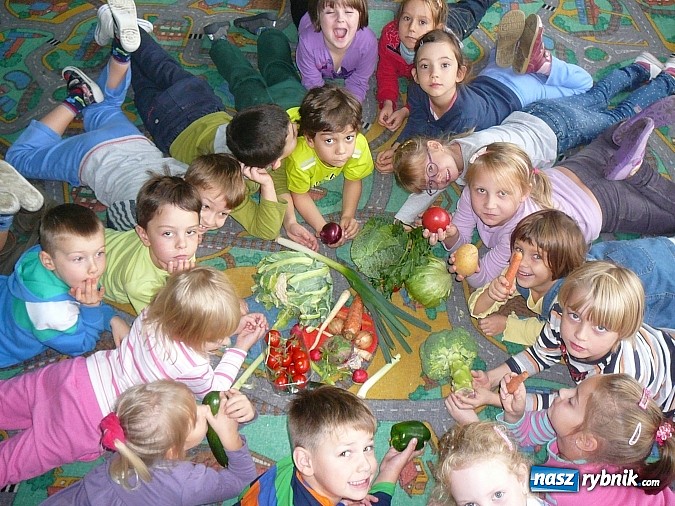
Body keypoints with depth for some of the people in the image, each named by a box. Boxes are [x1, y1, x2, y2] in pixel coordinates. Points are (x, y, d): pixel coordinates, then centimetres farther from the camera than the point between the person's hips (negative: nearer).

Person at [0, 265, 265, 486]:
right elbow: (212, 392, -1)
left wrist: (233, 325, 7)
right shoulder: (193, 367, -26)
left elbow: (197, 324, 14)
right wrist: (239, 349, 2)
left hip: (79, 373, 6)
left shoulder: (155, 312, -10)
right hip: (89, 417, -6)